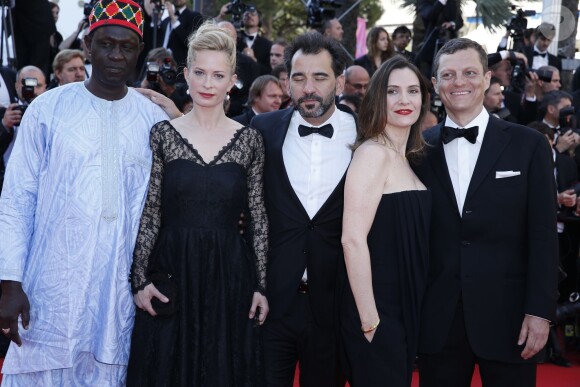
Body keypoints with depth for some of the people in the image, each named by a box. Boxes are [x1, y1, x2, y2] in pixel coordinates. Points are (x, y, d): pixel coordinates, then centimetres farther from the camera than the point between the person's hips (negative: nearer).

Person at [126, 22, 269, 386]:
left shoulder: (249, 139, 2)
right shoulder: (163, 134, 0)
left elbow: (258, 217, 3)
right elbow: (149, 213, 1)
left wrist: (261, 285, 0)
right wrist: (141, 279, -3)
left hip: (230, 274, 1)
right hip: (171, 272, 0)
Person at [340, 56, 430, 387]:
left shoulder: (406, 158, 12)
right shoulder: (373, 152, -15)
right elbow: (353, 239, -22)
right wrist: (369, 318, -22)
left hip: (406, 308, 9)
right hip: (378, 309, -9)